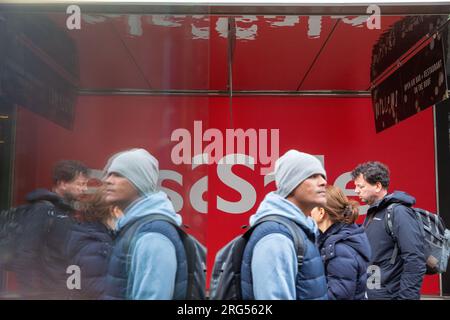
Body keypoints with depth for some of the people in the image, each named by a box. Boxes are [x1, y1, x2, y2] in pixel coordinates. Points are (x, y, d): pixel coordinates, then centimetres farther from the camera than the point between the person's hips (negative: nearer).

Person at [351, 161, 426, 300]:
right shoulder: (372, 212, 9)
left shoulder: (398, 212, -16)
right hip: (370, 293, 8)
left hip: (389, 294, -8)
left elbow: (415, 262, -21)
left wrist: (405, 296, -20)